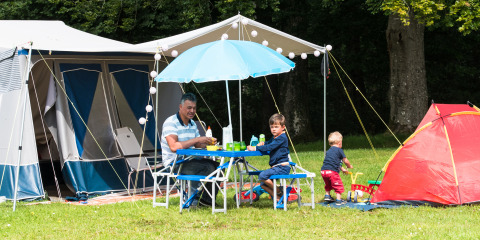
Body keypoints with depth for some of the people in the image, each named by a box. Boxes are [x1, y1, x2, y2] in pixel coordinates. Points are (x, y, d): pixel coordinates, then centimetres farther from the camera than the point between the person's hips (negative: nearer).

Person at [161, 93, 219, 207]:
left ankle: (208, 199, 5)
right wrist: (197, 139, -28)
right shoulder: (170, 122, -16)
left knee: (217, 166, -2)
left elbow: (198, 144, 18)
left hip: (189, 160, 9)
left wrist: (208, 142, -6)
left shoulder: (192, 124, 12)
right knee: (207, 167, -26)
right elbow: (174, 147, -29)